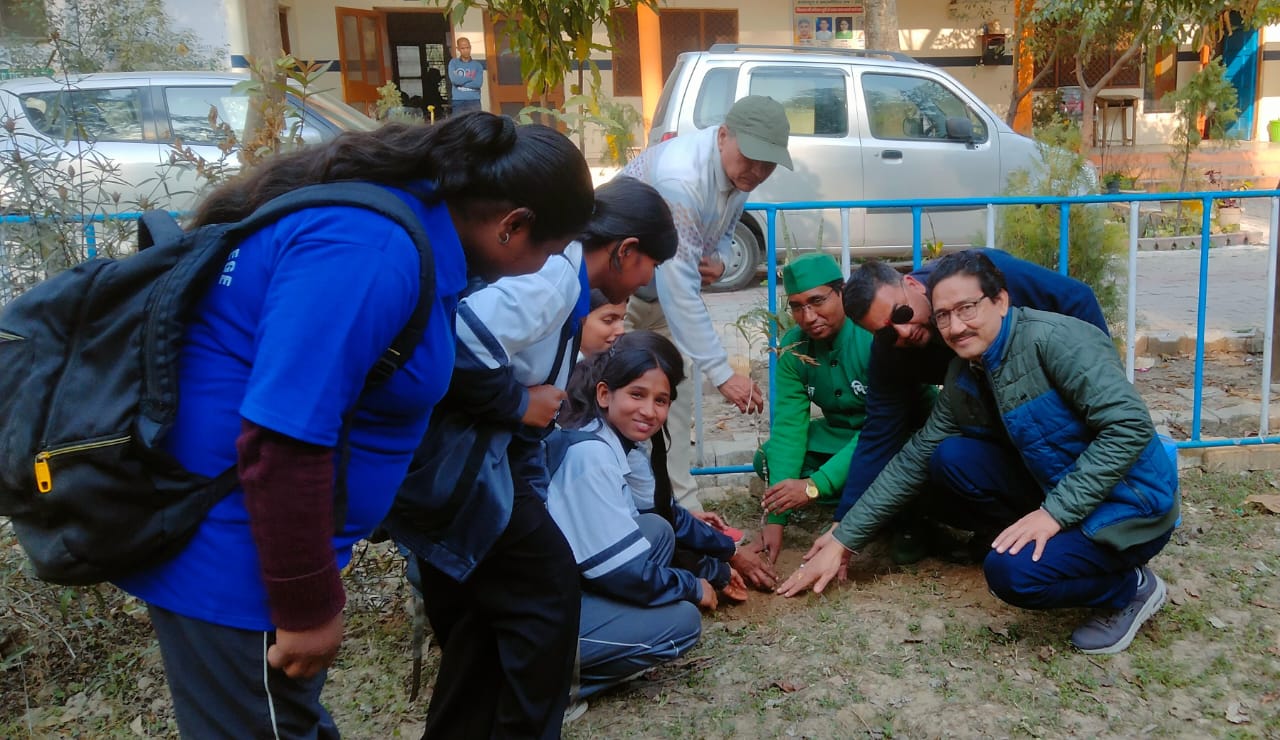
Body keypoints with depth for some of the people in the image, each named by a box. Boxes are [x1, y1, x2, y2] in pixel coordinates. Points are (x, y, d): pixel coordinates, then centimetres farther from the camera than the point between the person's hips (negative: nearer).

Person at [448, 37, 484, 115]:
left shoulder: (477, 65, 7)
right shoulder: (453, 63, 7)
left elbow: (478, 83, -8)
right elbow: (454, 79, -9)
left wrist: (461, 81, -7)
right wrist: (471, 78, -3)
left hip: (474, 102, 1)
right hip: (458, 102, -1)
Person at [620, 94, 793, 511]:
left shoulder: (739, 170, -9)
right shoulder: (680, 177, -36)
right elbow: (678, 286, -38)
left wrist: (718, 261, -15)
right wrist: (721, 374, -38)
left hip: (660, 291, 8)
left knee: (674, 399, 8)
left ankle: (682, 510, 17)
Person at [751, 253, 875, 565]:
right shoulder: (793, 348, -11)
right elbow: (789, 427, -16)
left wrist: (814, 486, -39)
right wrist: (776, 520, -24)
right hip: (842, 432, 7)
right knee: (768, 459, -11)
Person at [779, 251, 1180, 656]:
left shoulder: (1055, 338, -22)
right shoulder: (963, 378, 1)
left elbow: (1129, 425, -28)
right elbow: (914, 458, 3)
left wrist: (1055, 512, -30)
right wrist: (842, 540, 1)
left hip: (1127, 504, -7)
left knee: (1013, 571, -28)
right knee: (950, 458, -8)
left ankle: (1130, 586, 1)